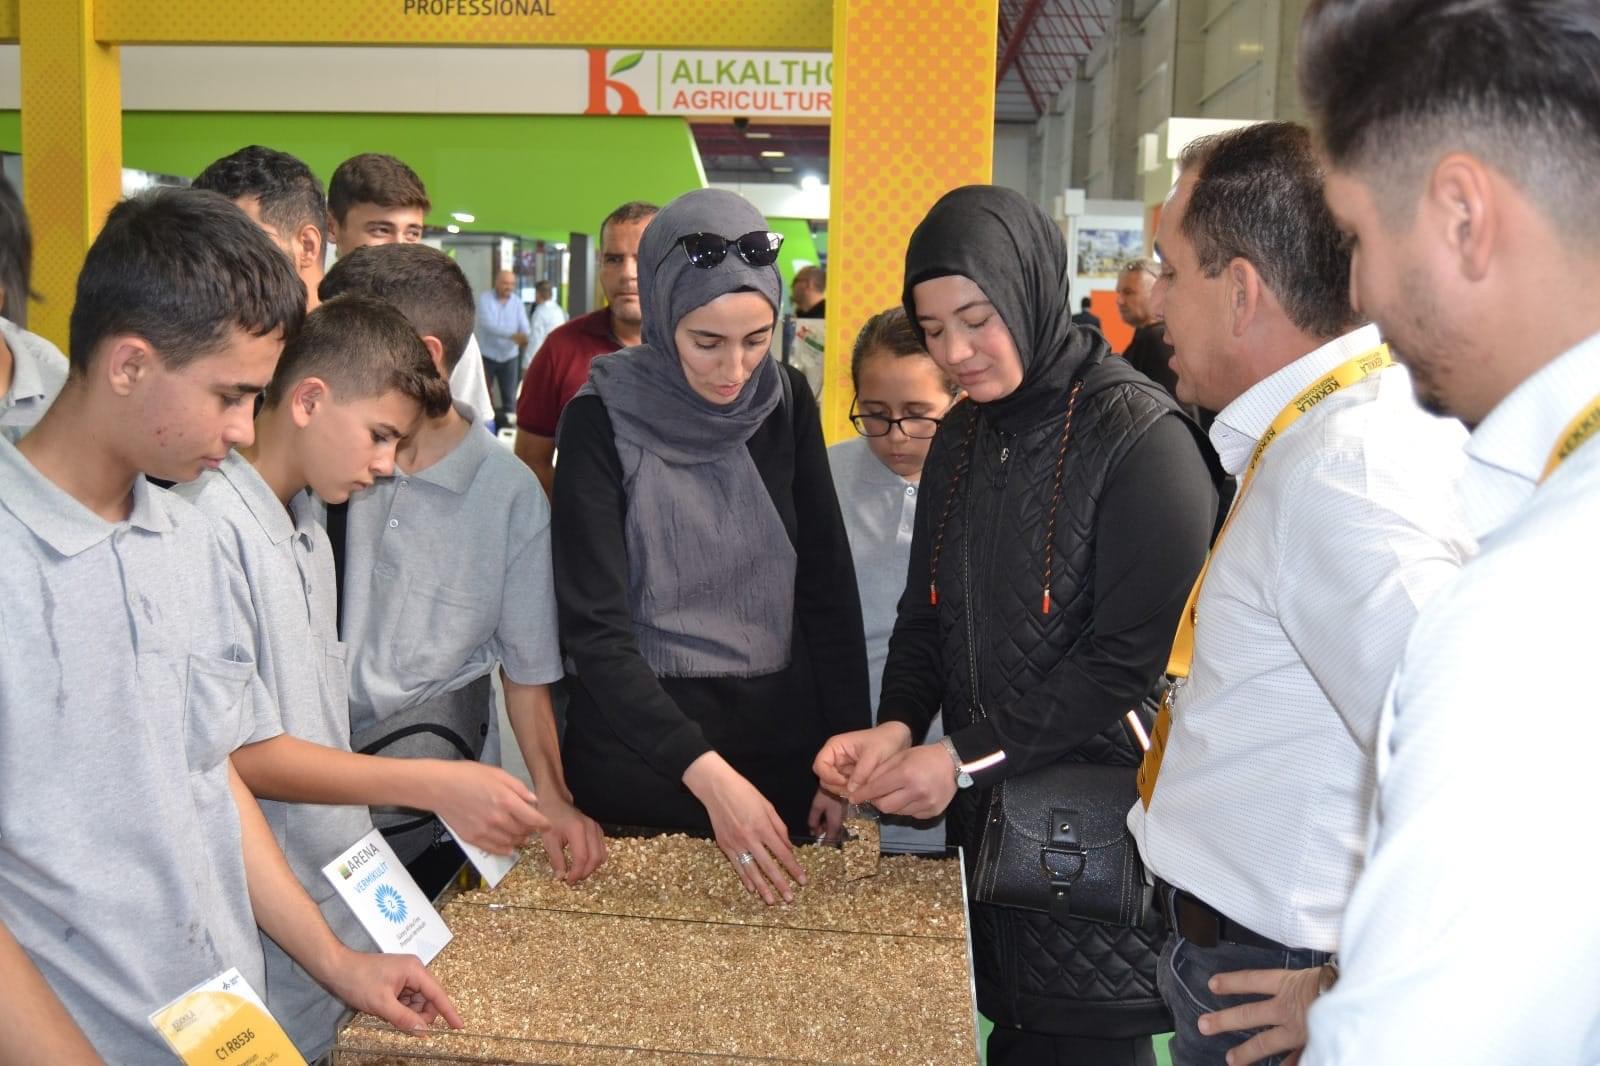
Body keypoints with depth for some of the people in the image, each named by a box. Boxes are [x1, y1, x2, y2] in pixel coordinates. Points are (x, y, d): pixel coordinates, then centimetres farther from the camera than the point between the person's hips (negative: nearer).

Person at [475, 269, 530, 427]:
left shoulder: (517, 302, 2)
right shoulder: (484, 299, -8)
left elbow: (524, 327, -8)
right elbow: (488, 324, -23)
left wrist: (525, 337, -34)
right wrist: (512, 335, -35)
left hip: (509, 356, 2)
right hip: (486, 356, -2)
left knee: (510, 399, 4)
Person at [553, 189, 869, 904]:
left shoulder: (786, 405, -2)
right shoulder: (603, 421, -12)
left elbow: (828, 591, 2)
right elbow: (595, 630, -18)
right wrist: (705, 771, -28)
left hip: (782, 746, 3)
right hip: (640, 754, -3)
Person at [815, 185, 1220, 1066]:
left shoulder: (1139, 438, -12)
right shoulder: (961, 438, 9)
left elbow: (1131, 656, -17)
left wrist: (970, 759, -18)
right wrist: (897, 727, -6)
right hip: (987, 824, 6)